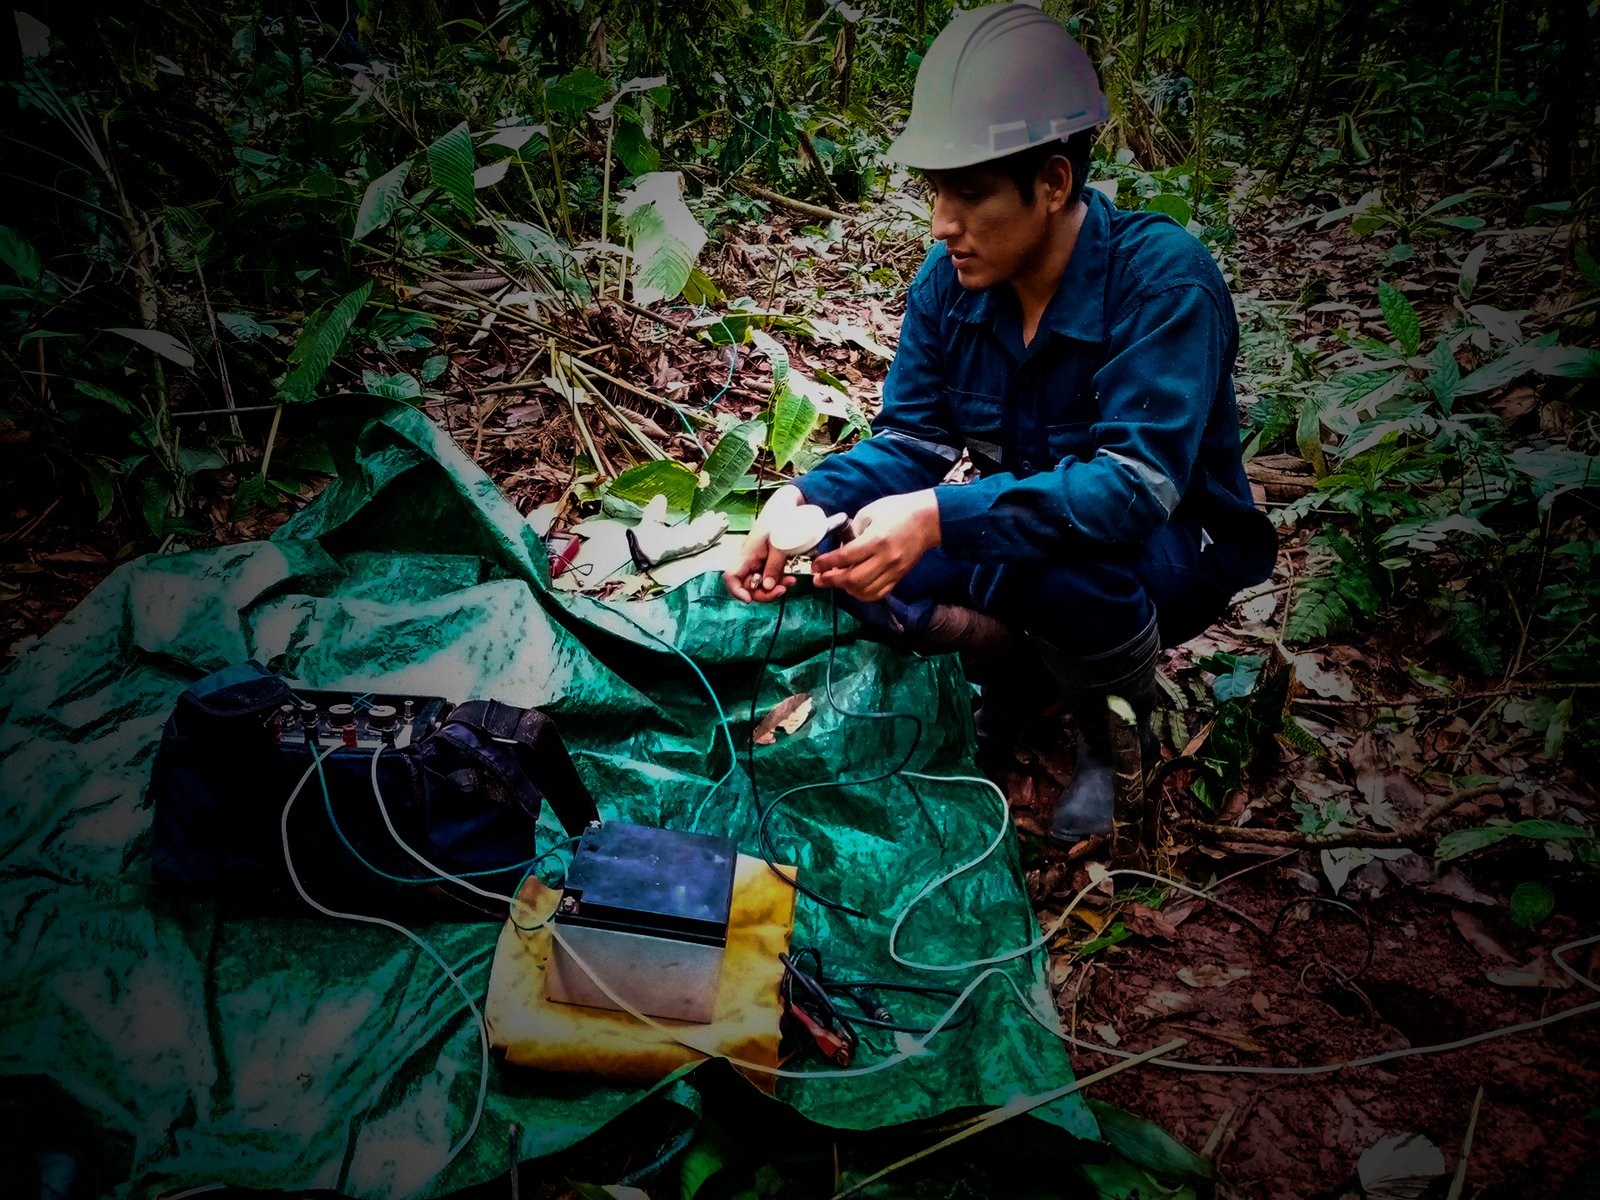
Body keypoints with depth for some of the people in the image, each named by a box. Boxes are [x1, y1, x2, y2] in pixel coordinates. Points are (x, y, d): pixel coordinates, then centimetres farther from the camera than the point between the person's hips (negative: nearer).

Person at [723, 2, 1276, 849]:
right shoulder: (948, 279, -10)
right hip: (1026, 530, 5)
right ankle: (1039, 664, 2)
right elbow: (911, 438, -8)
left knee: (1067, 565, -39)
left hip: (1173, 549, -5)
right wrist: (806, 499, -30)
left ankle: (1121, 721, -5)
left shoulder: (1163, 277, -28)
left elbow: (1138, 484, -37)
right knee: (852, 562, -18)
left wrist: (941, 518, -49)